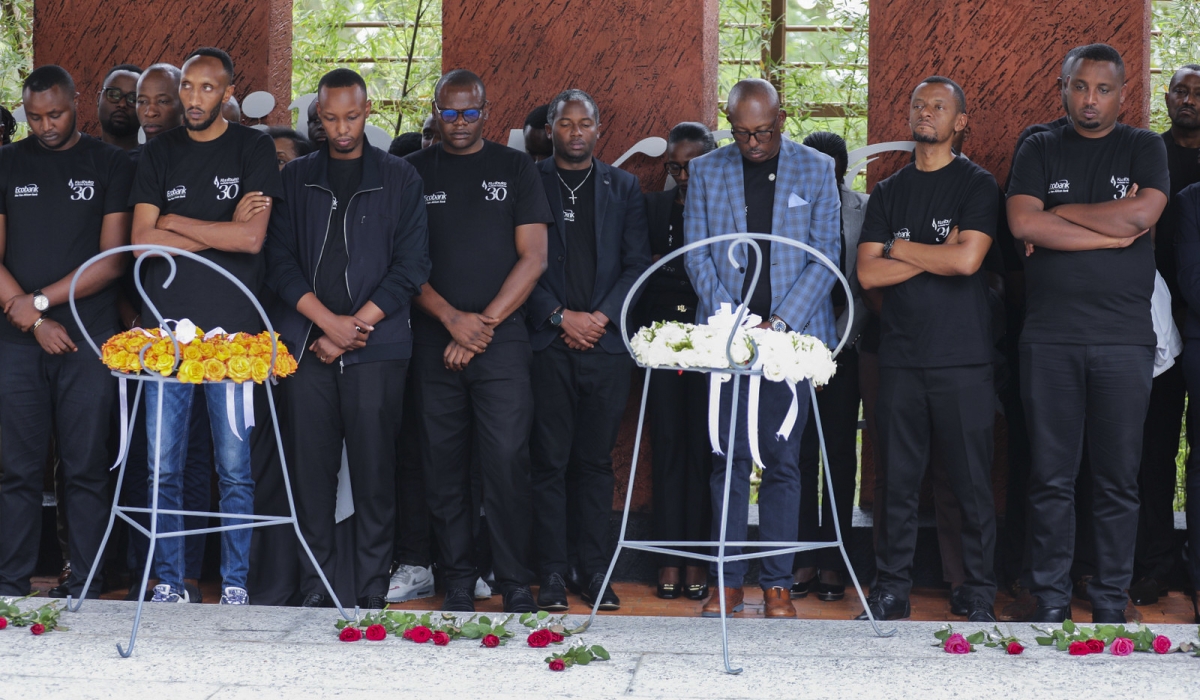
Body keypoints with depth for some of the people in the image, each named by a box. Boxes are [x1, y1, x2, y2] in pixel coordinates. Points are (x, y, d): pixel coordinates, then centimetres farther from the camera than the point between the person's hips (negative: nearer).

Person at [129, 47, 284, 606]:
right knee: (163, 466, 2)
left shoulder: (252, 149, 4)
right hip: (167, 326, 2)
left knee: (235, 467, 0)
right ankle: (169, 580, 11)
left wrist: (175, 222, -2)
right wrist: (221, 232, -6)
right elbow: (143, 240, 0)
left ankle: (235, 581, 9)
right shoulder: (159, 154, 12)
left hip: (231, 329, -2)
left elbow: (252, 239, -8)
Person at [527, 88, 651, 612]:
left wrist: (602, 317, -5)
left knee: (596, 461, 5)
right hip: (548, 344, -2)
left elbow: (637, 264, 8)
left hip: (606, 343, 2)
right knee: (551, 462, -2)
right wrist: (561, 317, -9)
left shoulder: (623, 188, 13)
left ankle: (596, 572, 10)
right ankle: (552, 574, 3)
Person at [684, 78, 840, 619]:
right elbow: (696, 253, 6)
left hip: (793, 333, -1)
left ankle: (777, 583, 5)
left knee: (782, 460, -1)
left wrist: (781, 322, -10)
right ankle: (728, 580, 8)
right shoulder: (706, 171, 9)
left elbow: (825, 254, 0)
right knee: (729, 457, 2)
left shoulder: (816, 169, 5)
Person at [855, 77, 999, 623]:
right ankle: (892, 589, 13)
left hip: (962, 357, -3)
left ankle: (980, 596, 7)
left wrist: (899, 247, -2)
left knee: (973, 482, -1)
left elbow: (967, 259, -14)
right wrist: (936, 254, -6)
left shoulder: (976, 184, 2)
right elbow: (868, 273, 3)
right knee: (899, 480, 6)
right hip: (900, 354, 3)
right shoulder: (888, 193, 14)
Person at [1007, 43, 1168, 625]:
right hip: (1050, 337, 0)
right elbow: (1022, 224, -6)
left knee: (1118, 479, 2)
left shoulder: (1144, 149, 9)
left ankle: (1111, 601, 11)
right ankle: (1051, 599, 10)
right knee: (1051, 478, 2)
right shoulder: (1039, 152, 10)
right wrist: (1112, 232, -8)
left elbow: (1142, 214, -10)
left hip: (1124, 340, 0)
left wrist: (1057, 215, -4)